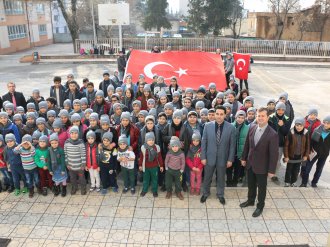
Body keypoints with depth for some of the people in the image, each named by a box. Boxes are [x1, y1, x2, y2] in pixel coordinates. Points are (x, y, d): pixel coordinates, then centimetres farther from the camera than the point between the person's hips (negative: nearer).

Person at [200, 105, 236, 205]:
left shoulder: (231, 128, -12)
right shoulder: (207, 126, -9)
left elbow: (232, 145, -5)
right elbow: (204, 142, -4)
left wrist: (230, 159, -5)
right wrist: (203, 157, -5)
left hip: (223, 158, 0)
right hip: (209, 157, 1)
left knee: (221, 178, 18)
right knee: (207, 177, 16)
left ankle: (220, 195, 41)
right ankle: (205, 193, 40)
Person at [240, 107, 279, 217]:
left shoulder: (272, 134, -23)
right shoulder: (252, 128, -7)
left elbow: (274, 154, -18)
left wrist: (271, 170, -14)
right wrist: (243, 158, 9)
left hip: (262, 166, -4)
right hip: (250, 163, 5)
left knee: (261, 187, 15)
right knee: (251, 184, 23)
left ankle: (260, 206, 36)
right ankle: (250, 200, 46)